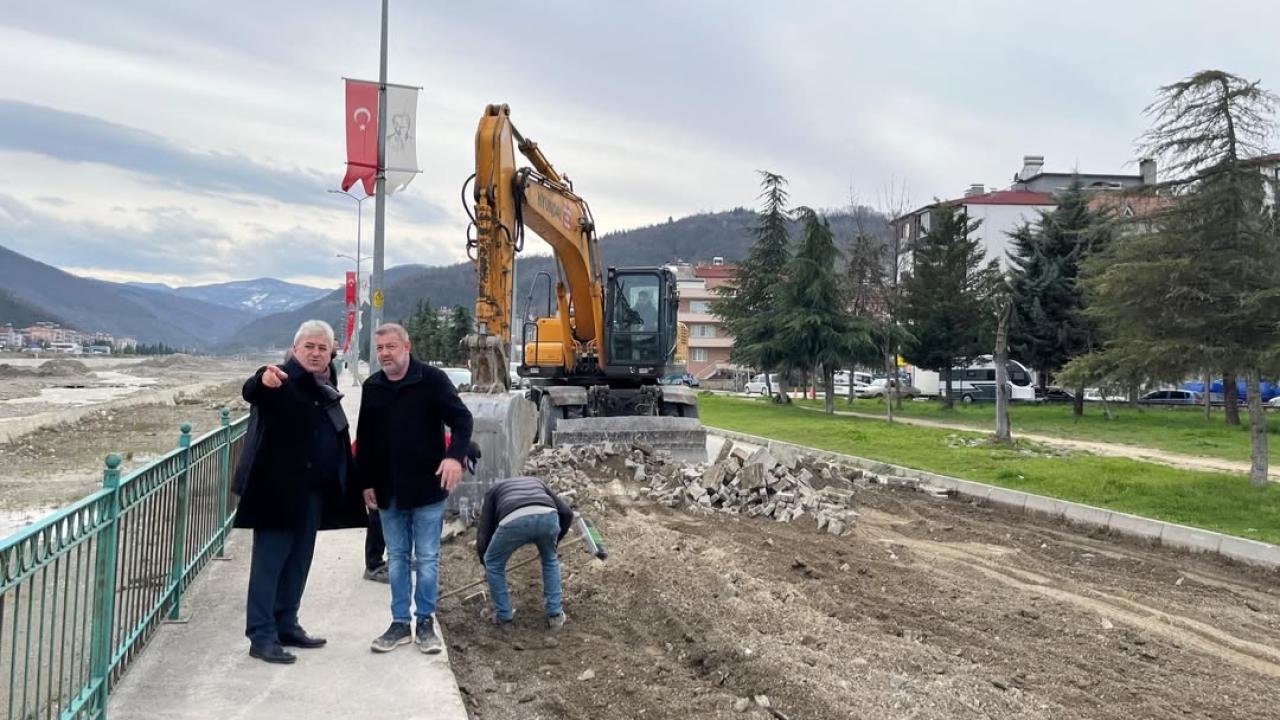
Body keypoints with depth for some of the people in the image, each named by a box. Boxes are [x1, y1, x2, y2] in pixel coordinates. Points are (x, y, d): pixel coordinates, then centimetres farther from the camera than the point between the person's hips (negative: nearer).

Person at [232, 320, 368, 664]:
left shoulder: (325, 387, 13)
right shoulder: (281, 381, -9)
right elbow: (250, 391, -32)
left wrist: (344, 488, 16)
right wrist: (263, 381, -56)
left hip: (314, 491, 8)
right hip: (280, 490, -8)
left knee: (298, 561, 15)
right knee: (269, 561, -3)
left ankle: (286, 626, 27)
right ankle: (261, 636, 2)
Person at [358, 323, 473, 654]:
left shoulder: (432, 379, -9)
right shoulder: (372, 387, 6)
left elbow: (462, 419, -12)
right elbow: (364, 439, 12)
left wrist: (456, 456, -29)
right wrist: (367, 482, 8)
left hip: (427, 489, -4)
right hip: (388, 491, 4)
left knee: (427, 559, 5)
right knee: (397, 559, 11)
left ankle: (425, 622, 17)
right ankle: (400, 622, 20)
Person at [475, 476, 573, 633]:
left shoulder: (494, 490, 38)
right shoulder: (537, 482, 43)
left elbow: (483, 531, 32)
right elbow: (567, 513, 34)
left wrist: (486, 564, 48)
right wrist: (555, 542, 48)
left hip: (514, 520, -2)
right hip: (547, 516, 2)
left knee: (494, 564, 27)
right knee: (550, 560, 33)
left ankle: (504, 617, 32)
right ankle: (555, 615, 32)